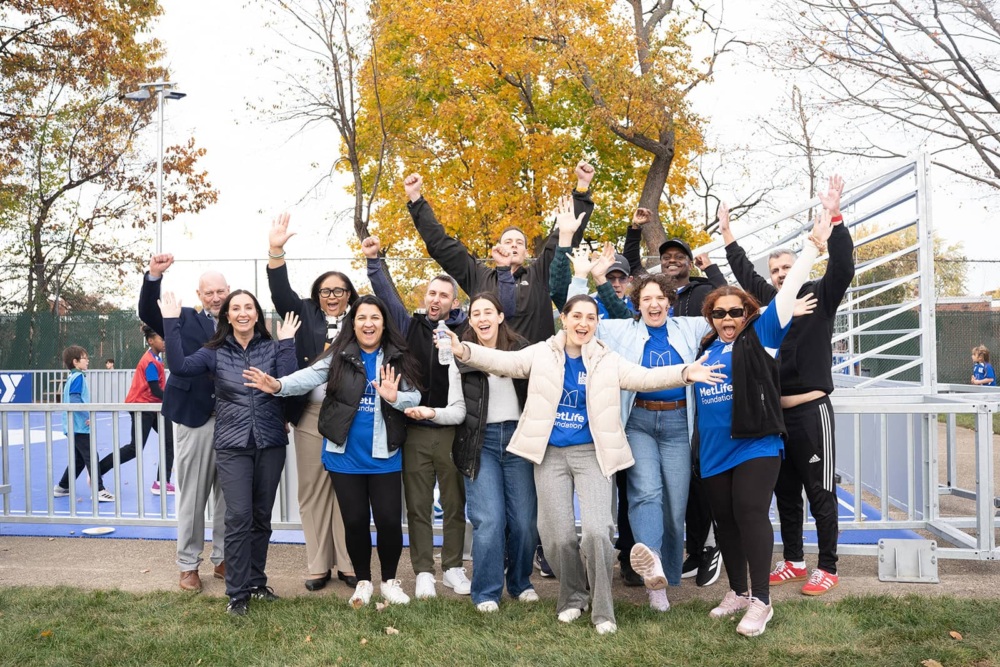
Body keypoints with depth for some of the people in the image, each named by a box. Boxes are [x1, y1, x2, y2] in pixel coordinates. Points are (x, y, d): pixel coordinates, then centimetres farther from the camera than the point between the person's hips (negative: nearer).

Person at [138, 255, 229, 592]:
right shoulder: (185, 319, 5)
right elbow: (147, 313, -11)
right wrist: (154, 276, -23)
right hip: (193, 416, -2)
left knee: (228, 494, 10)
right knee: (192, 494, 7)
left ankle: (223, 559, 24)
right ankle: (188, 565, 18)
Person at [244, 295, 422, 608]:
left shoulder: (397, 358, 0)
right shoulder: (340, 355, -4)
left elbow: (415, 397, -2)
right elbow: (310, 376, -17)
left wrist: (395, 397, -23)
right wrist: (279, 386, -35)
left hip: (383, 456, 1)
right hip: (345, 455, 0)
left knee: (389, 520, 2)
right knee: (355, 520, 8)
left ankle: (390, 580, 25)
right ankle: (363, 581, 28)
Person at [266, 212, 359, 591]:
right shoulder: (306, 315, 9)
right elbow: (281, 293, -2)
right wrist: (276, 251, -14)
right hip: (311, 414, 1)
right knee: (313, 489, 5)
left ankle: (347, 563, 14)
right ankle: (318, 565, 14)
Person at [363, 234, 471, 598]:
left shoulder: (464, 330, 1)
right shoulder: (410, 325, 7)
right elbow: (387, 294, 7)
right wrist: (374, 261, 1)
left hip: (453, 431, -1)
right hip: (415, 430, 1)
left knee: (455, 504, 9)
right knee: (417, 506, 6)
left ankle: (453, 568, 23)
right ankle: (423, 572, 16)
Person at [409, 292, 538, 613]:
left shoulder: (521, 350, 4)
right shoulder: (461, 357, 3)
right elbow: (459, 410, 1)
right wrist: (432, 413, -17)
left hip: (518, 437, 1)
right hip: (481, 443, -1)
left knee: (524, 519, 4)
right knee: (489, 520, -6)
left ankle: (520, 583, 25)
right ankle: (487, 592, 10)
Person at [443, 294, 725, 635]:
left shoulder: (608, 360, 1)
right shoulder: (542, 354, 1)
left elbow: (645, 377, -11)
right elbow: (503, 361, -9)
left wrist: (685, 373, -28)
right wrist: (463, 350, -26)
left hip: (591, 453, -1)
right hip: (550, 454, 1)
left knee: (597, 531, -14)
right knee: (558, 536, 2)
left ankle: (602, 610, 5)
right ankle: (573, 597, 29)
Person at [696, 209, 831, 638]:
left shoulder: (760, 336, 1)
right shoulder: (706, 348, 13)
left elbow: (790, 289, -4)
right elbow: (696, 395, 23)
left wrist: (814, 245, -7)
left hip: (756, 445, -5)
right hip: (713, 450, 5)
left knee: (751, 514, -11)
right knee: (724, 519, 10)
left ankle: (761, 601, -3)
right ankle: (737, 592, 24)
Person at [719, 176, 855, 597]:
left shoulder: (820, 296, -2)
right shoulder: (768, 301, 12)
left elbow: (843, 268, -18)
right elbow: (744, 273, 25)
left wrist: (834, 218, -27)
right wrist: (727, 234, 26)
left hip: (812, 411, -6)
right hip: (775, 413, 6)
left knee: (820, 493, 2)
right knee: (785, 493, 13)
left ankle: (827, 568, 12)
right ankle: (793, 561, 25)